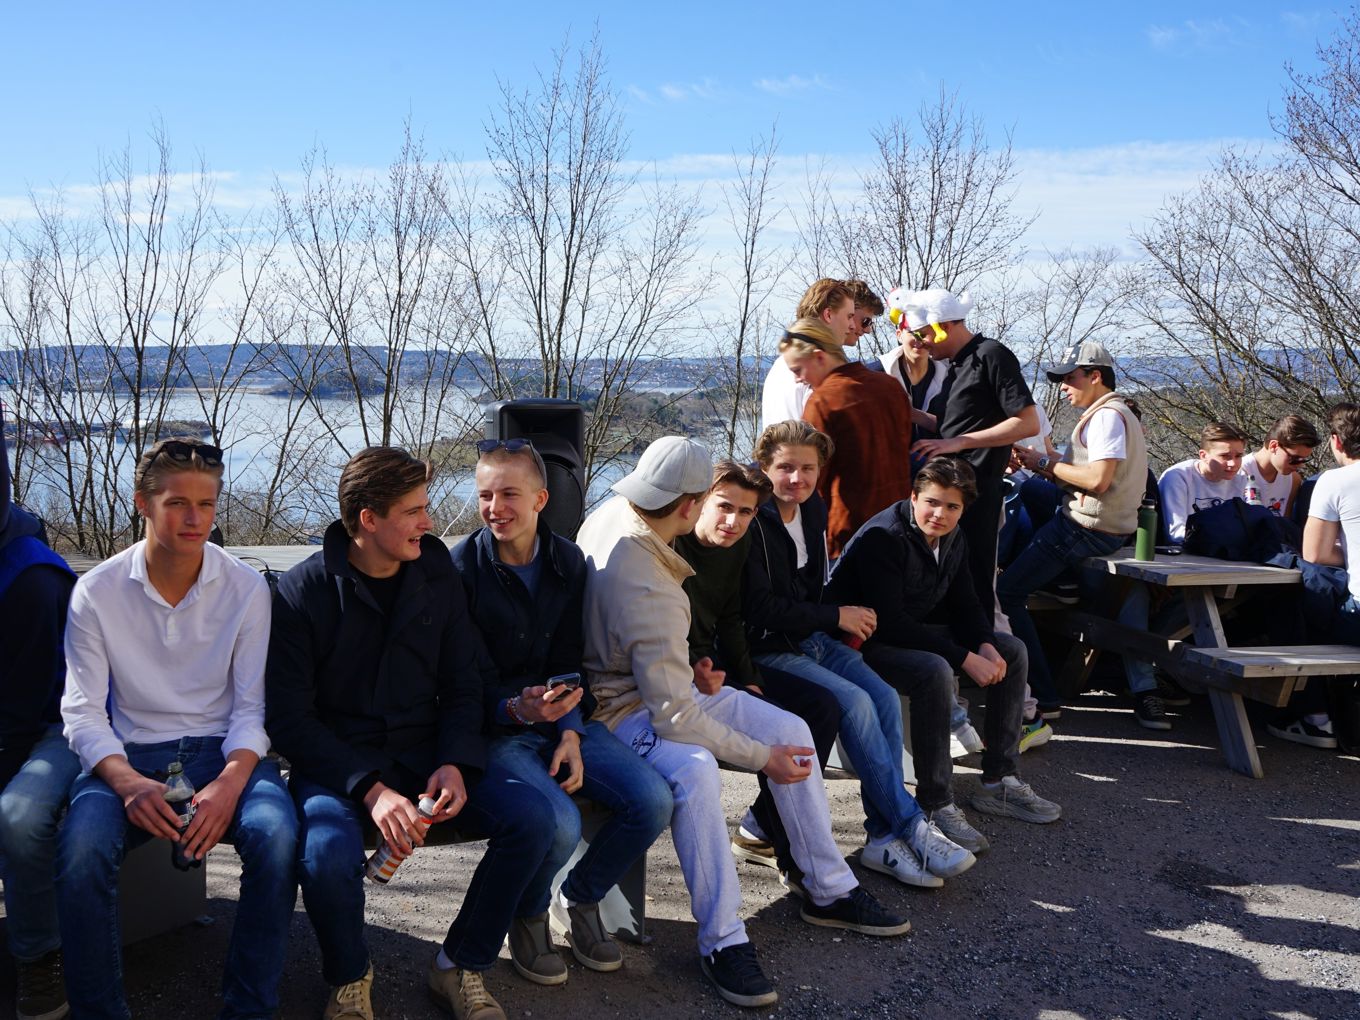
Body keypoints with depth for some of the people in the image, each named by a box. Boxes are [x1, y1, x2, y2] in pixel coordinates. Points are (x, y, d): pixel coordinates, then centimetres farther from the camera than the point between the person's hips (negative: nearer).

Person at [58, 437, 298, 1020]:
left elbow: (252, 706, -1)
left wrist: (229, 782, -21)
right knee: (82, 847, -32)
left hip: (225, 750, 0)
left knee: (276, 835, -31)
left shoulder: (246, 589, 0)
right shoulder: (97, 592, 0)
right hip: (130, 753, 0)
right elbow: (82, 713, -2)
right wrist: (127, 782, -22)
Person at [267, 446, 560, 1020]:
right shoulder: (303, 592, -8)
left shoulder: (437, 576, 4)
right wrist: (369, 787, -24)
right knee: (327, 854, -35)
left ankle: (461, 967, 2)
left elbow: (465, 684, 7)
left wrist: (456, 763, -12)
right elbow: (289, 716, -11)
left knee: (533, 816, -19)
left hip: (424, 752, 4)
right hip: (335, 759, -3)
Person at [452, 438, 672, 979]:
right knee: (558, 822, -31)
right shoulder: (462, 570, -12)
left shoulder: (567, 562, 3)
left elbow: (568, 664, 8)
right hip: (493, 728, -5)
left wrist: (571, 732, -8)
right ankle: (528, 916, 5)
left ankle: (580, 897, 14)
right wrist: (514, 709, -28)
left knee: (653, 800, -14)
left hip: (561, 722, 5)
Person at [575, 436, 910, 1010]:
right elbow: (674, 718, -31)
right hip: (625, 710, -10)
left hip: (660, 684, 10)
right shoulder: (651, 594, -33)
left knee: (790, 730, 1)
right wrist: (762, 758, -19)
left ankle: (829, 891, 12)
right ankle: (723, 941, -27)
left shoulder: (610, 513, -7)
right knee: (695, 769, -40)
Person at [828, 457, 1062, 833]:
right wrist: (965, 658, -29)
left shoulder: (952, 538, 3)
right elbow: (890, 623, -30)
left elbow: (965, 604, 10)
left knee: (1013, 651, 3)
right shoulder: (883, 538, -24)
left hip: (914, 633, 9)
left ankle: (999, 782, 6)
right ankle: (935, 805, -28)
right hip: (865, 644, -9)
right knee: (934, 671, -37)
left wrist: (986, 645, -13)